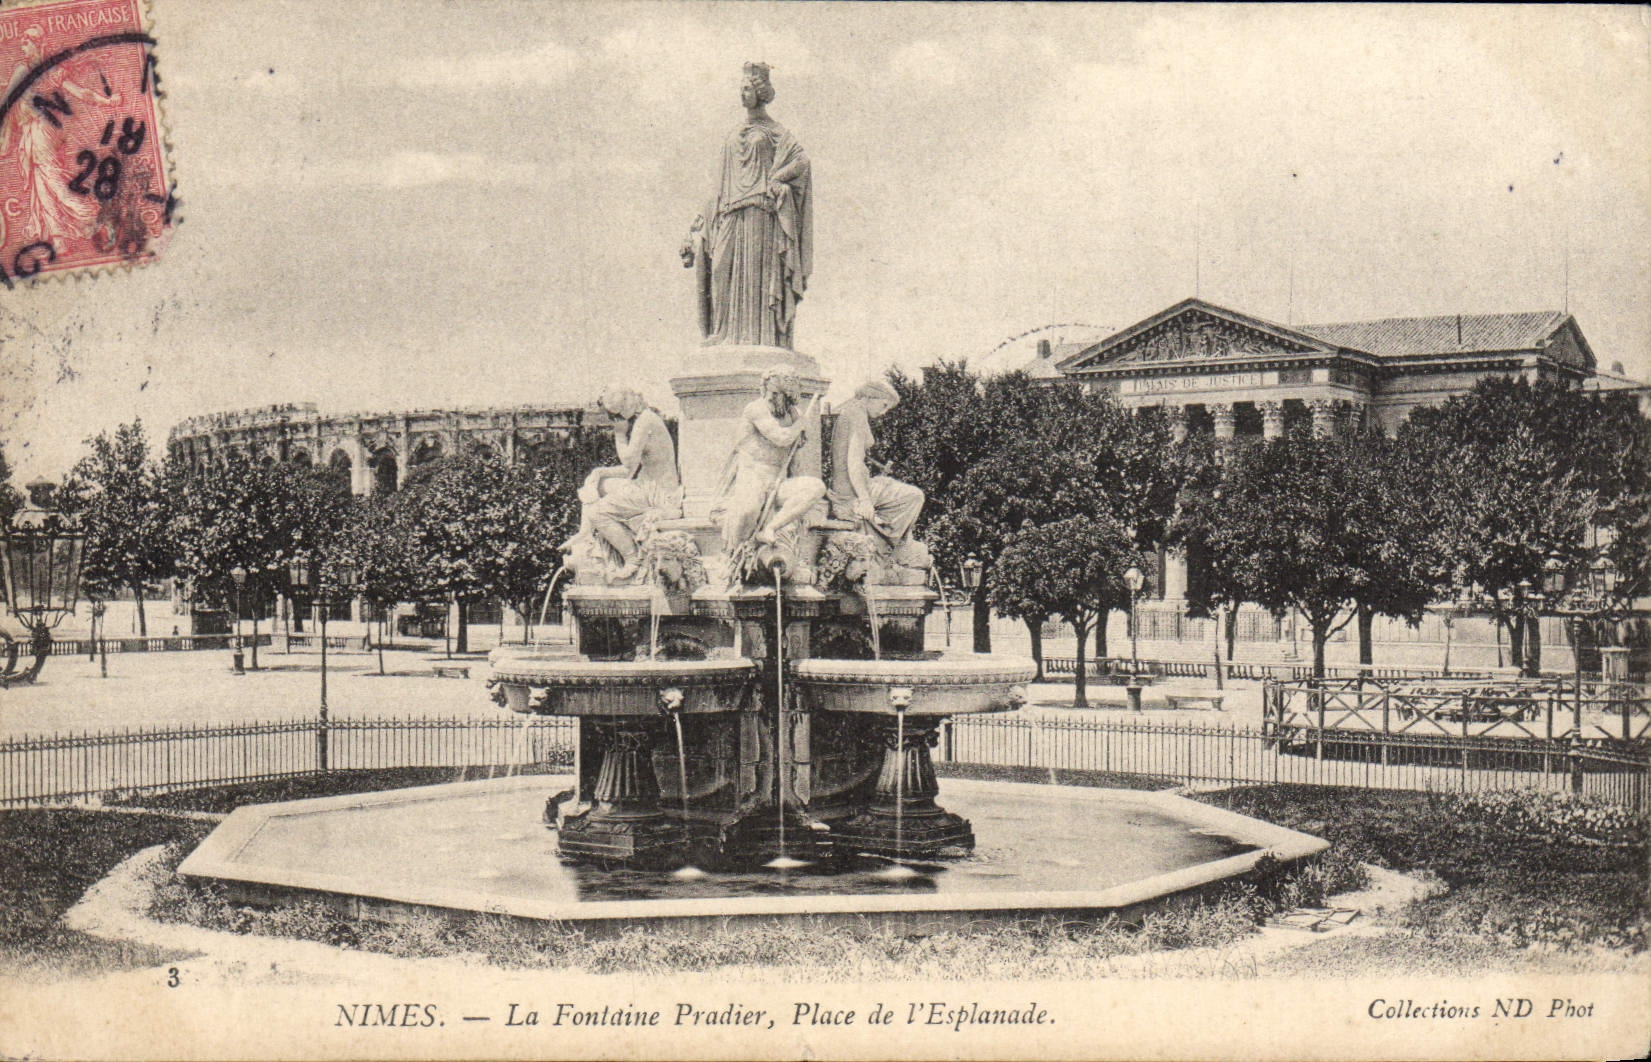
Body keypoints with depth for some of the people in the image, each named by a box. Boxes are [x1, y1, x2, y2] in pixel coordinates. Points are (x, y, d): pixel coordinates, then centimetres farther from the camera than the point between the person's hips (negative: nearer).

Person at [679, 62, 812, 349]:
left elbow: (801, 159, -5)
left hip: (759, 211, -6)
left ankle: (761, 337, -18)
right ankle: (729, 338, -9)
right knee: (728, 271, -5)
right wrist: (708, 214, 14)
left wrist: (773, 180, -12)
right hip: (731, 214, 6)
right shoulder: (734, 136, 23)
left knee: (757, 269, -13)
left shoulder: (774, 131, 7)